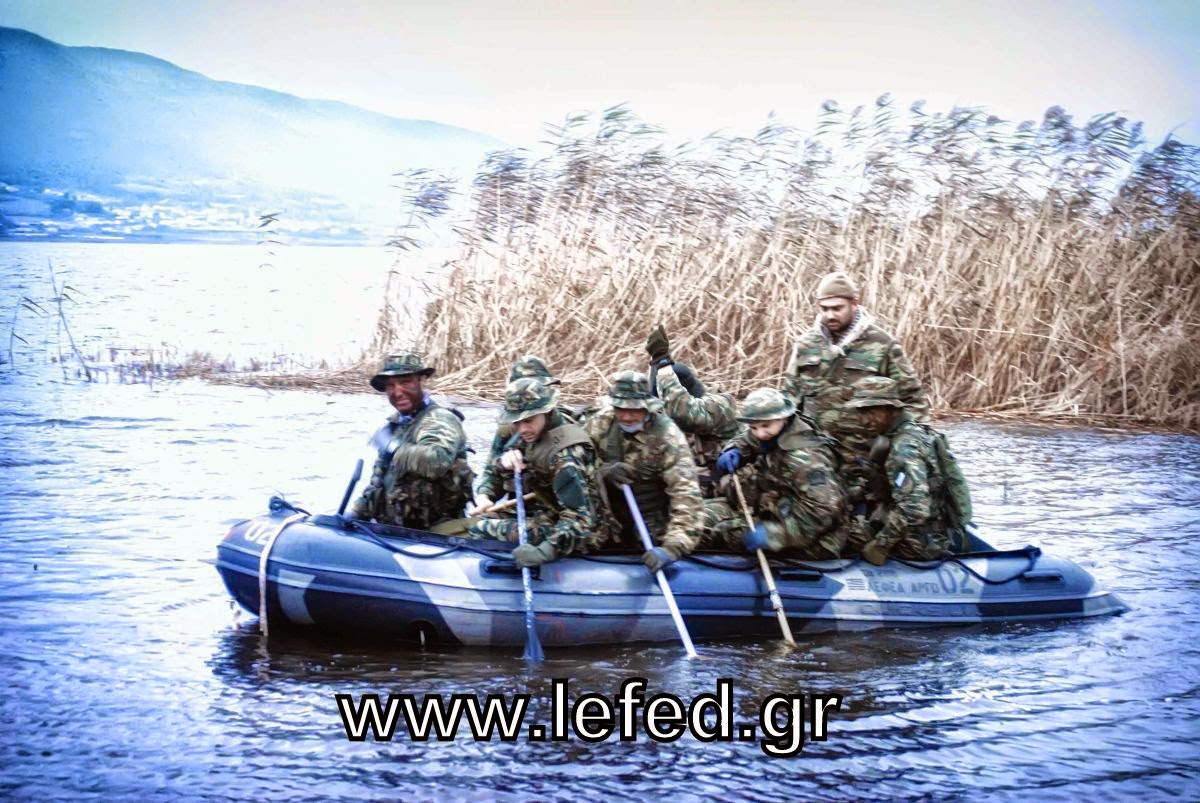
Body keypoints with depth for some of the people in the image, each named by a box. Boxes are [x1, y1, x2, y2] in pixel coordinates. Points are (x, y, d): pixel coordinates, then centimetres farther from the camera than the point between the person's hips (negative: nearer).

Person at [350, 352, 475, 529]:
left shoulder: (439, 419, -10)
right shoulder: (395, 424, 17)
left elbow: (437, 460, -31)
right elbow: (380, 478, 26)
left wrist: (392, 446, -18)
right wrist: (357, 512, 16)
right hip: (395, 527, 8)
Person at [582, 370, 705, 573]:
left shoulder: (667, 437, -23)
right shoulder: (600, 424, -10)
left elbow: (687, 495, -31)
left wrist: (673, 547, -44)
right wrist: (602, 471, -23)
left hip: (655, 536, -3)